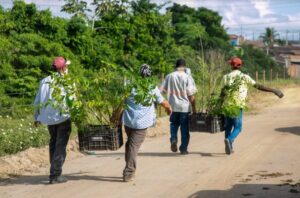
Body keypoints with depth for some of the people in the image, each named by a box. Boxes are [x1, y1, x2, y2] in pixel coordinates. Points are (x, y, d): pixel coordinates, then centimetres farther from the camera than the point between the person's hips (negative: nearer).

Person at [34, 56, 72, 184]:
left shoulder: (45, 81, 6)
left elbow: (37, 101, 9)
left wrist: (36, 117, 18)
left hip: (49, 118, 6)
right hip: (63, 117, -6)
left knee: (53, 143, 21)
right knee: (60, 146, -1)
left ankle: (54, 171, 28)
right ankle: (55, 175, -6)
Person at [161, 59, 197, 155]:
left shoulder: (169, 76, 2)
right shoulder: (187, 77, -7)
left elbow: (162, 90, -1)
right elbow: (191, 95, -7)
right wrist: (194, 108, -1)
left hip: (173, 106, 2)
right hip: (184, 106, -2)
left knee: (174, 124, 21)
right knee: (184, 128, 8)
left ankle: (173, 139, -3)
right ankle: (183, 149, 12)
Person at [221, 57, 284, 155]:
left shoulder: (226, 77, 4)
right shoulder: (244, 77, -1)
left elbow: (222, 93, -3)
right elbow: (259, 86, -5)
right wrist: (273, 90, -1)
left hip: (227, 105, 3)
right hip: (238, 106, -3)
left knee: (228, 126, 18)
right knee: (237, 128, 3)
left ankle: (229, 148, 19)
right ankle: (229, 140, -26)